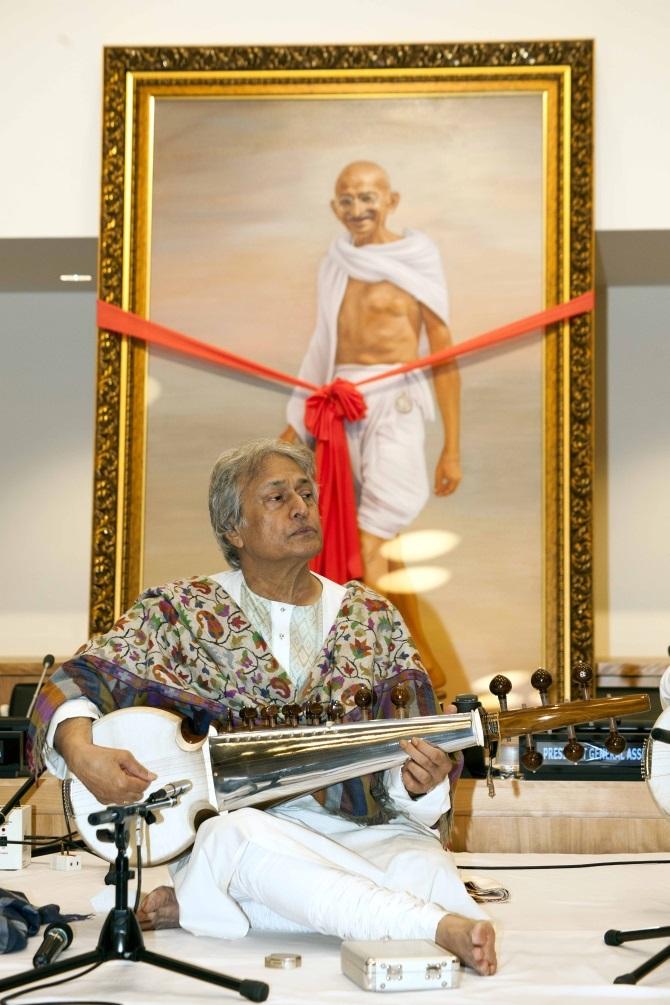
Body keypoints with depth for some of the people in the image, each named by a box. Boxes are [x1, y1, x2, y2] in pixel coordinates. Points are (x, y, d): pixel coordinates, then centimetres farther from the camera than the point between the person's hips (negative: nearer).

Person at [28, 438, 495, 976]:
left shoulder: (371, 617, 11)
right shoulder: (183, 613, 6)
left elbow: (414, 759, 9)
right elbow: (75, 678, 2)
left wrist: (418, 783, -15)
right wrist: (81, 751, -20)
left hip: (362, 829, 2)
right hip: (234, 825, -2)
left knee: (426, 870, -31)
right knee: (232, 833, -38)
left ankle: (201, 906, -17)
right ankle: (442, 926, -35)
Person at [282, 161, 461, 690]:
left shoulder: (417, 264, -4)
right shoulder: (336, 264, 12)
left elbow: (444, 357, -4)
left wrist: (452, 448, -6)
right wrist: (297, 421, 20)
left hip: (393, 406, -6)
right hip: (339, 404, 6)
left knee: (371, 546, -12)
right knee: (385, 542, 12)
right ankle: (423, 661, 25)